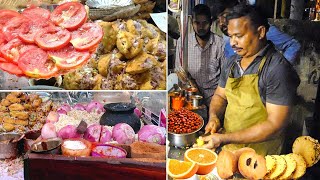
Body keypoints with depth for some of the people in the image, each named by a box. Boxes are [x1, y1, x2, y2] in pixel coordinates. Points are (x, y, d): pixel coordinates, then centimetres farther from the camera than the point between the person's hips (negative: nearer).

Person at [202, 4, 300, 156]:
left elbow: (275, 126, -23)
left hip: (259, 158, -6)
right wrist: (214, 117, -10)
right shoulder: (231, 63, 0)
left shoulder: (277, 69, -21)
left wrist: (224, 139, -26)